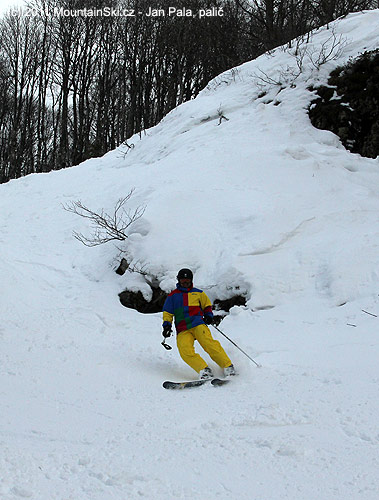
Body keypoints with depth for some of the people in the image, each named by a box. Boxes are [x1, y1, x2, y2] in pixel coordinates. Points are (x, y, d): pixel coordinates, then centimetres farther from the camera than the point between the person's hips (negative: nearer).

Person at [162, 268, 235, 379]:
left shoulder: (198, 293, 20)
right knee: (185, 351, -28)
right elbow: (167, 313, 21)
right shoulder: (173, 296, 20)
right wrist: (167, 325, 4)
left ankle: (228, 366, -23)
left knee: (209, 343, -27)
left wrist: (208, 315, 9)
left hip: (198, 324, -1)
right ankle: (204, 370, -32)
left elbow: (207, 305, 29)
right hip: (182, 330, 1)